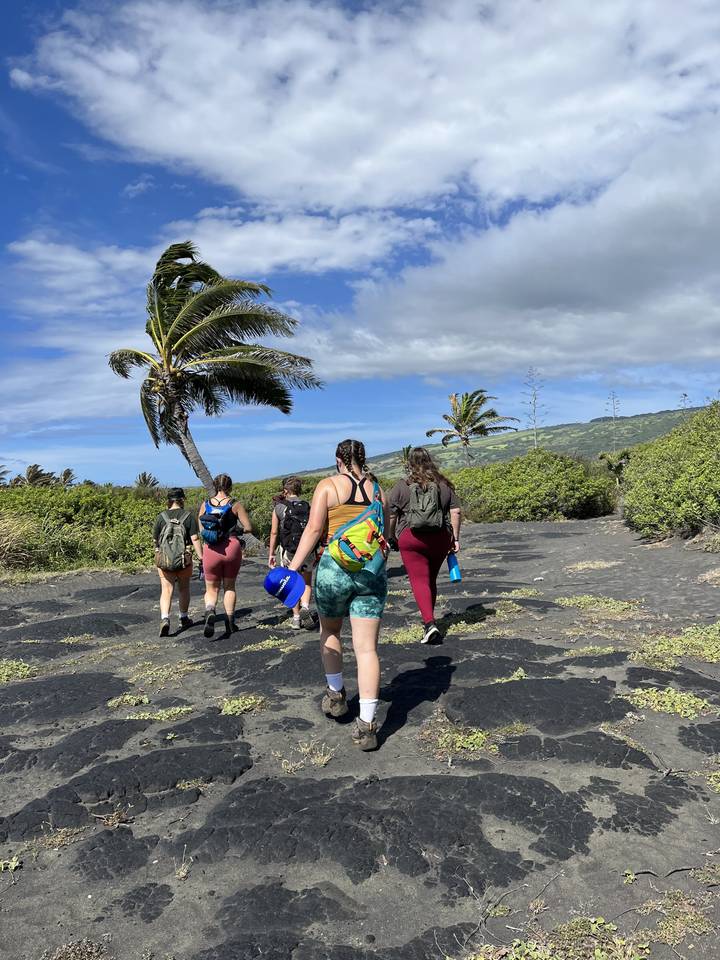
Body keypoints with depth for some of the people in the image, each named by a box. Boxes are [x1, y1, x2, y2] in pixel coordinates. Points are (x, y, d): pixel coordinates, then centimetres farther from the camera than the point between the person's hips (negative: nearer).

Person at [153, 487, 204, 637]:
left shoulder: (161, 517, 2)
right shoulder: (189, 516, -4)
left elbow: (155, 540, 9)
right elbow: (195, 539, -10)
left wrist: (158, 552, 29)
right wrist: (201, 559, -9)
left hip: (164, 559, 1)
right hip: (184, 558, -1)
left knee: (166, 590, 2)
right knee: (184, 588, 16)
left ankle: (164, 619, -18)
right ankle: (184, 619, 30)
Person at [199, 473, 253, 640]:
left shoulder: (205, 505, 3)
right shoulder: (235, 505, -3)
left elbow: (201, 529, 7)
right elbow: (248, 527, -4)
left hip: (211, 551, 1)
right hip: (231, 548, -1)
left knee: (211, 589, 12)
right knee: (229, 586, 18)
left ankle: (210, 612, -18)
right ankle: (230, 623, 18)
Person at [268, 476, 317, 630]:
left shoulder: (279, 508, -1)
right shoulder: (308, 507, 2)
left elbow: (274, 532, -1)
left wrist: (271, 554, 8)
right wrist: (315, 554, 11)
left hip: (288, 552, -1)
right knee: (306, 584, 17)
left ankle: (296, 617, 16)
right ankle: (305, 607, -7)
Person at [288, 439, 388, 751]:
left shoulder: (328, 485, 0)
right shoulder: (377, 489, 11)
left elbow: (314, 529, -10)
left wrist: (293, 567, -10)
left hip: (335, 567, -2)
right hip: (372, 570, 2)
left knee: (329, 631, 25)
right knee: (367, 648, 2)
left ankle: (336, 693, 30)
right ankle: (366, 725, 1)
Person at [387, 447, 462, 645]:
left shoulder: (401, 485, 0)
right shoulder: (444, 484, 7)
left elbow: (391, 515, -1)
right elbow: (456, 512, 3)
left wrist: (390, 537, 11)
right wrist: (455, 538, 8)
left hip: (411, 539, -3)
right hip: (440, 538, 4)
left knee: (419, 580, -4)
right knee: (431, 579, 18)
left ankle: (430, 624, -19)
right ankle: (428, 619, 31)